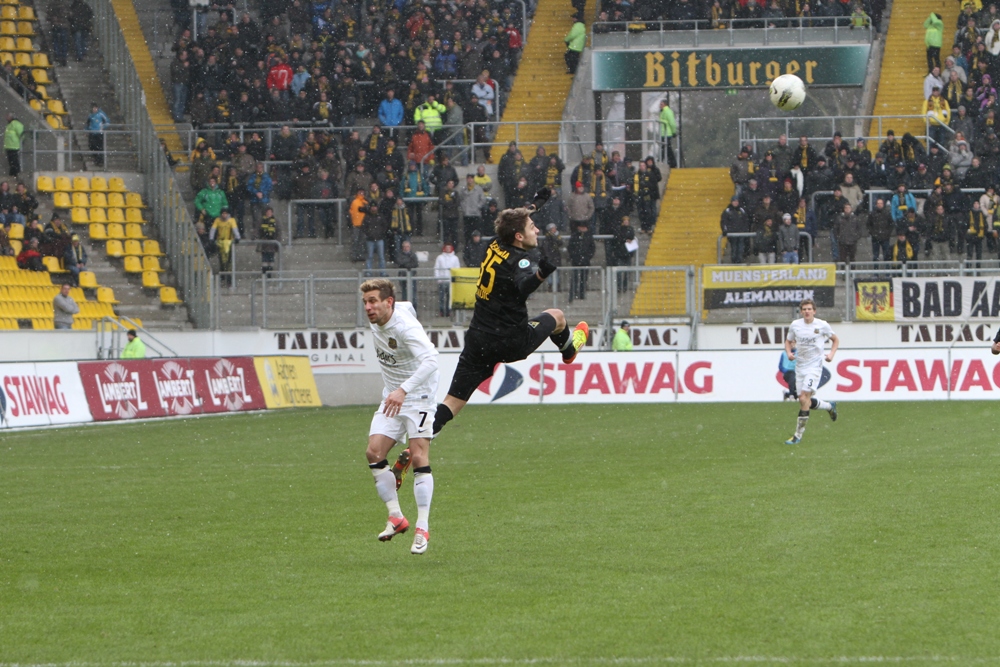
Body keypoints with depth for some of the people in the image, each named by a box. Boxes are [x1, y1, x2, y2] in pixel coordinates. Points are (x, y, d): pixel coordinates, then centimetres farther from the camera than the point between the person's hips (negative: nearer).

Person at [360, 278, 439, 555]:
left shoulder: (406, 327, -25)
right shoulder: (375, 323, 0)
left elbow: (430, 360, -39)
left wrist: (403, 391, -51)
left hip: (418, 398, -8)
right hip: (391, 397, 8)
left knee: (419, 458, -16)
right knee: (374, 453, -6)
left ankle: (422, 529, -13)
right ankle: (396, 518, 4)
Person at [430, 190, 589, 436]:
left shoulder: (496, 246, 6)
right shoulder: (517, 260, -17)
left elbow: (514, 222, 29)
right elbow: (523, 287, -39)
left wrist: (536, 204, 40)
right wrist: (542, 272, -56)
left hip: (477, 340, 6)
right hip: (509, 343, -6)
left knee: (452, 402, 0)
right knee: (557, 316, 23)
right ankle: (569, 349, 55)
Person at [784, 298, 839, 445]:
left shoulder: (822, 325, -4)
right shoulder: (795, 325, 3)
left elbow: (835, 340, 11)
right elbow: (788, 341, 17)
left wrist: (831, 354, -6)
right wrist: (789, 353, -4)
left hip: (815, 365, -5)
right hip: (800, 366, 5)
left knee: (804, 398, -18)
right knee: (805, 401, 7)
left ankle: (798, 435, -13)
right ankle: (830, 406, 38)